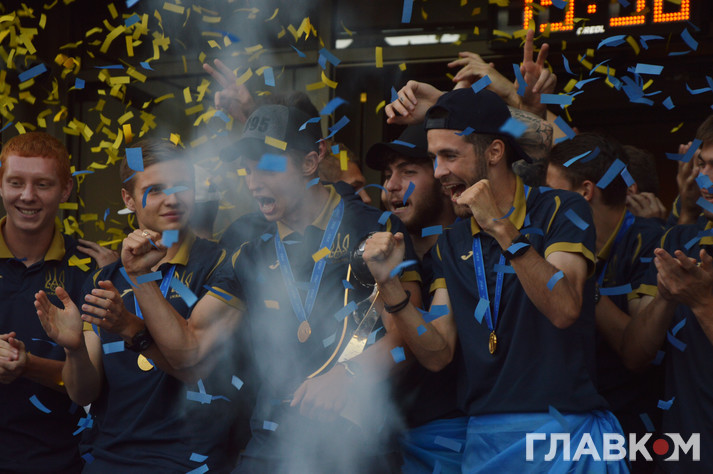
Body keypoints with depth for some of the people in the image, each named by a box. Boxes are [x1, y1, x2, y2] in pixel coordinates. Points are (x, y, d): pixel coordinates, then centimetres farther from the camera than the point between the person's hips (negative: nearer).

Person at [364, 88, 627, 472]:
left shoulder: (560, 210, -3)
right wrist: (390, 285, -9)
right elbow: (437, 355, 3)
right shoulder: (450, 244, 11)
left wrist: (502, 229, -22)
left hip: (564, 431, -4)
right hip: (484, 437, 5)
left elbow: (563, 309, -19)